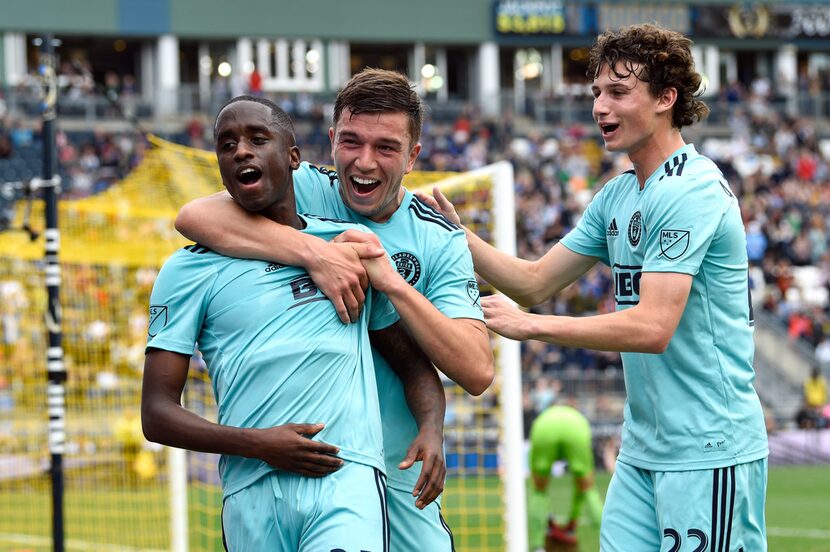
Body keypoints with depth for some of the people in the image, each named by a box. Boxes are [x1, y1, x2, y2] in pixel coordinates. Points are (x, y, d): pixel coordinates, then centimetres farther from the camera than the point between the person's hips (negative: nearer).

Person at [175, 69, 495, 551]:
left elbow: (477, 372, -10)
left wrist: (392, 284, -19)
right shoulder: (303, 191, -4)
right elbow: (195, 217, -23)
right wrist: (314, 252, -29)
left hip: (394, 471, 2)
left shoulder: (439, 240, 1)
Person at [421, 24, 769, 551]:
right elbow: (536, 281, 16)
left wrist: (530, 325, -20)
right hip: (643, 449, 9)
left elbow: (652, 326, -23)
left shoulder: (692, 191, -16)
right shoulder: (617, 195, 14)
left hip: (709, 451, -9)